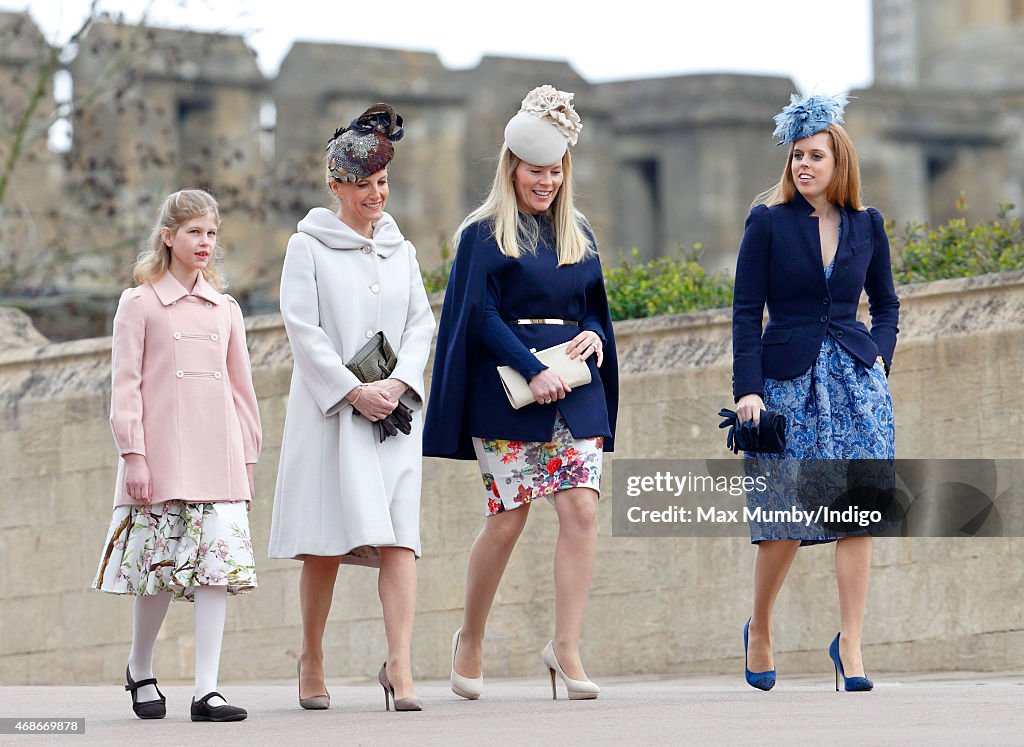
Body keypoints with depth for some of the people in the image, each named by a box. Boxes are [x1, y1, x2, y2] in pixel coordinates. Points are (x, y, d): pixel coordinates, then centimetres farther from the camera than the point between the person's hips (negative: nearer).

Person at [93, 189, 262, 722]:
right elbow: (124, 384, -1)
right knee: (161, 567, -2)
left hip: (218, 459, 3)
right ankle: (140, 671, 22)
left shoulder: (225, 309, 15)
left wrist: (248, 458, 14)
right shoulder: (140, 304, 4)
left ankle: (206, 689, -7)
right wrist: (133, 453, -9)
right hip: (161, 460, -3)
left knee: (219, 566, -7)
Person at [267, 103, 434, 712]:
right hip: (329, 408, -3)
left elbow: (421, 323, 11)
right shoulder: (309, 247, 2)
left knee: (398, 536, -9)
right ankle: (312, 660, 13)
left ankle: (400, 665, -16)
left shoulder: (400, 249, 15)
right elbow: (303, 329, -5)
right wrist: (353, 390, -13)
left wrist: (398, 383, -6)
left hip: (395, 410, 3)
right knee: (327, 540, -3)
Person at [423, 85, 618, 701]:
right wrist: (532, 370, -18)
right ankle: (471, 639, 16)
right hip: (507, 390, -4)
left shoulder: (578, 234, 17)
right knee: (508, 517, -4)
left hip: (575, 387, 4)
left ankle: (567, 647, -7)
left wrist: (594, 335, -1)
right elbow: (481, 316, -7)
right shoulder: (484, 235, 1)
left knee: (582, 508, -10)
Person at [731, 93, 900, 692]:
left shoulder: (866, 225, 8)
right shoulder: (768, 221, -1)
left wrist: (881, 355, 1)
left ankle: (851, 645, -3)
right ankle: (760, 629, 22)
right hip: (787, 379, -2)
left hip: (855, 377, 2)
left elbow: (887, 303, 19)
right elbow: (747, 311, -3)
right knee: (785, 519, -3)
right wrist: (748, 388, -10)